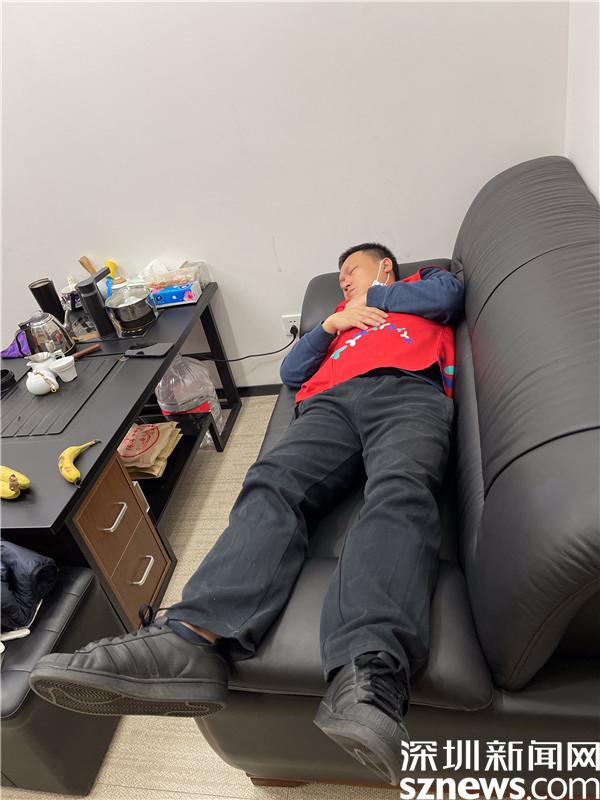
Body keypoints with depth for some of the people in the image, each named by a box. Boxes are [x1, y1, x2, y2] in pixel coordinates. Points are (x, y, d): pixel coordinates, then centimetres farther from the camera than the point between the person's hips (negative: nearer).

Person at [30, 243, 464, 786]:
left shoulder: (425, 281, 39)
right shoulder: (340, 316, 44)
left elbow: (449, 294, 13)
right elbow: (292, 373, 30)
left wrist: (373, 297, 23)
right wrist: (332, 323, 20)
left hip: (407, 392, -2)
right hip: (331, 401, 3)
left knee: (400, 490, -36)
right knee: (274, 482, -29)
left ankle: (369, 677, -58)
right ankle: (191, 640, -49)